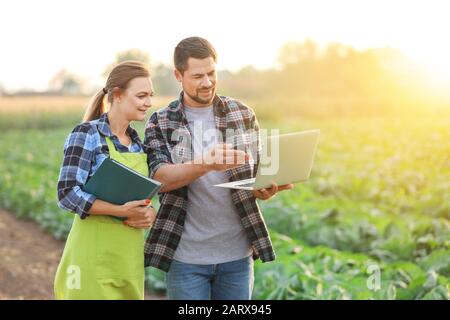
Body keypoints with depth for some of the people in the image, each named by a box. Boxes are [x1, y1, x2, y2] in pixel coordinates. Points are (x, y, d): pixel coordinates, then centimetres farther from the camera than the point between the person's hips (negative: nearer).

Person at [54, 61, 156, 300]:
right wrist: (121, 211, -25)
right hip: (95, 256, -7)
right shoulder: (86, 134, -10)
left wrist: (150, 212, -5)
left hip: (130, 254, 7)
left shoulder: (136, 141, 11)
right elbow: (68, 193, -17)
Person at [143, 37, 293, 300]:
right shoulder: (160, 123, 0)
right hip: (187, 257, -2)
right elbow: (161, 177, -14)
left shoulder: (243, 115, 5)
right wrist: (207, 163, -32)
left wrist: (269, 187, -16)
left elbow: (258, 175, 9)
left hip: (237, 253, 2)